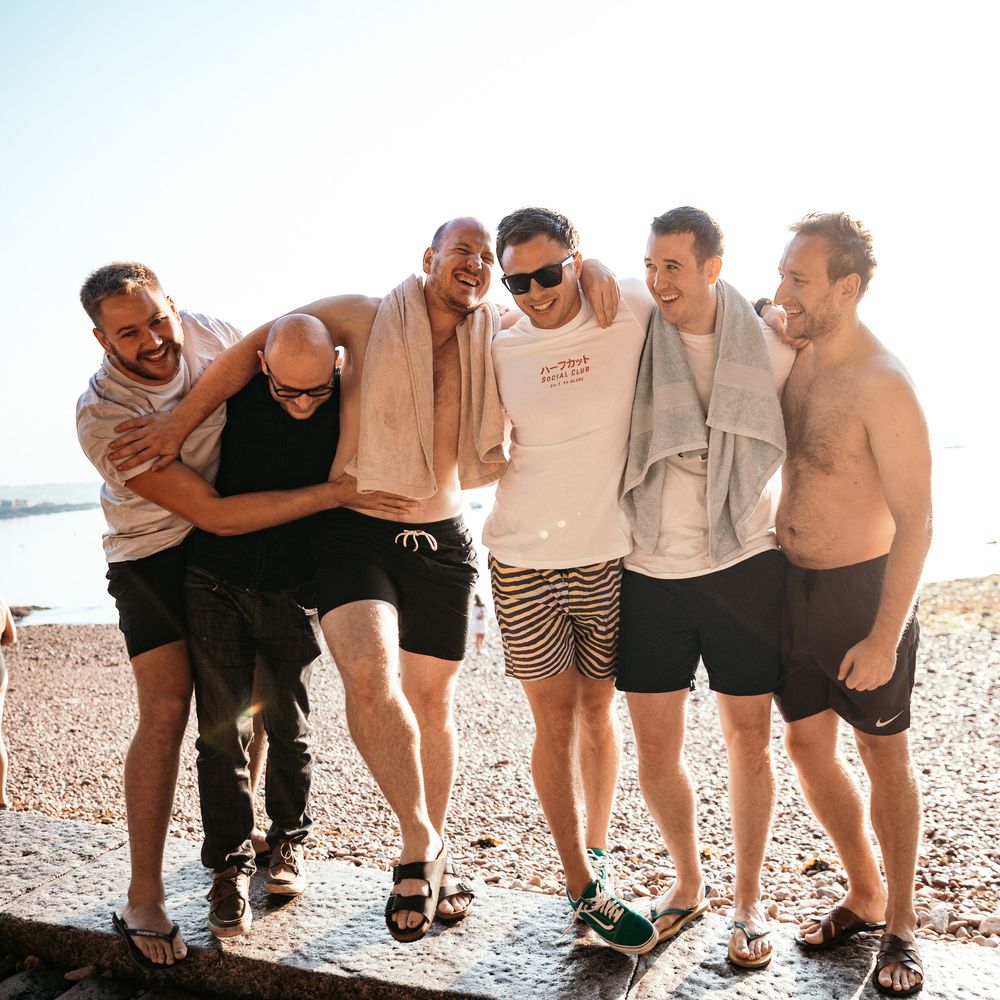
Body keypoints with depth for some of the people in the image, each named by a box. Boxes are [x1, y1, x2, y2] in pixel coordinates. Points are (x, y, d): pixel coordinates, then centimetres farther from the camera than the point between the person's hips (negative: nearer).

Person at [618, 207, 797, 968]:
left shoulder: (770, 349, -3)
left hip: (744, 569, 0)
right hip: (650, 574, 1)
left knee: (749, 741, 10)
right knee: (656, 750, 8)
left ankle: (749, 901, 31)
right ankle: (689, 882, 34)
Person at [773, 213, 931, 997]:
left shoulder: (883, 386, -21)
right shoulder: (791, 359, 1)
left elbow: (916, 524, -19)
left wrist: (884, 638, -20)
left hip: (863, 588, -7)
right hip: (793, 583, 7)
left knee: (884, 755, 9)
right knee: (809, 744, 15)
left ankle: (901, 924, 29)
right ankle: (864, 898, 36)